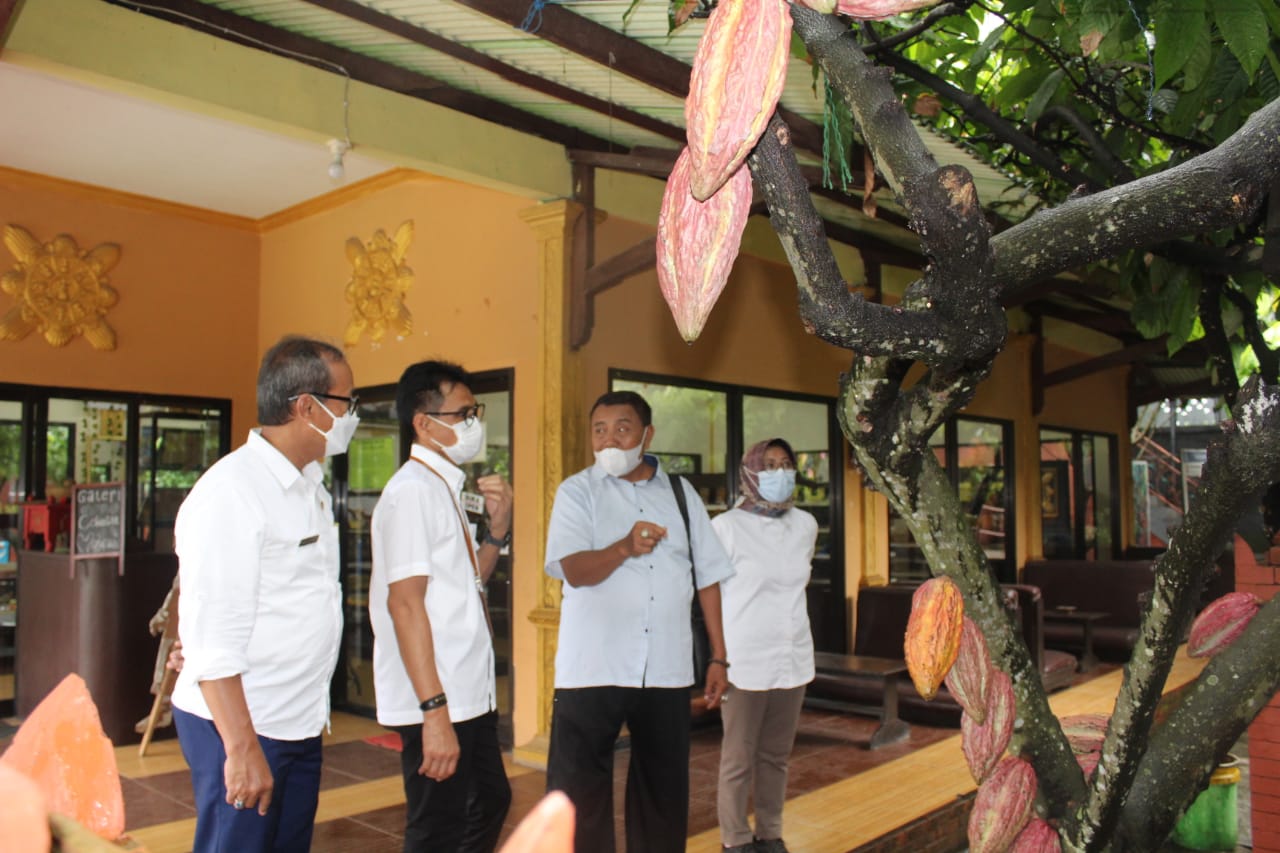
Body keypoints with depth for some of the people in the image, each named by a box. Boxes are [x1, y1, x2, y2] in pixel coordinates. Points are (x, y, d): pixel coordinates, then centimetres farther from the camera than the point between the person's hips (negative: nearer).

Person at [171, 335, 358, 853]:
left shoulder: (311, 486, 10)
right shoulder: (232, 492, -18)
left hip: (301, 726, 8)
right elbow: (213, 639, -21)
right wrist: (242, 748, -21)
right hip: (240, 729, -8)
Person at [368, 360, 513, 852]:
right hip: (438, 703, -9)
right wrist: (435, 710, -24)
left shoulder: (447, 487, 12)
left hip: (470, 696, 9)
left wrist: (498, 526, 4)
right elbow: (405, 601, -22)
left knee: (490, 804, 22)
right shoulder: (412, 489, -16)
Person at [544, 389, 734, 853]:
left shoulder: (681, 493, 9)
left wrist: (719, 658, 8)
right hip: (592, 670, -3)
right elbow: (575, 570, -15)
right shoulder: (576, 491, 0)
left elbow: (708, 578, 11)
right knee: (579, 795, 4)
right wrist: (625, 547, -33)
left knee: (664, 790, 14)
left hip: (667, 670, 3)